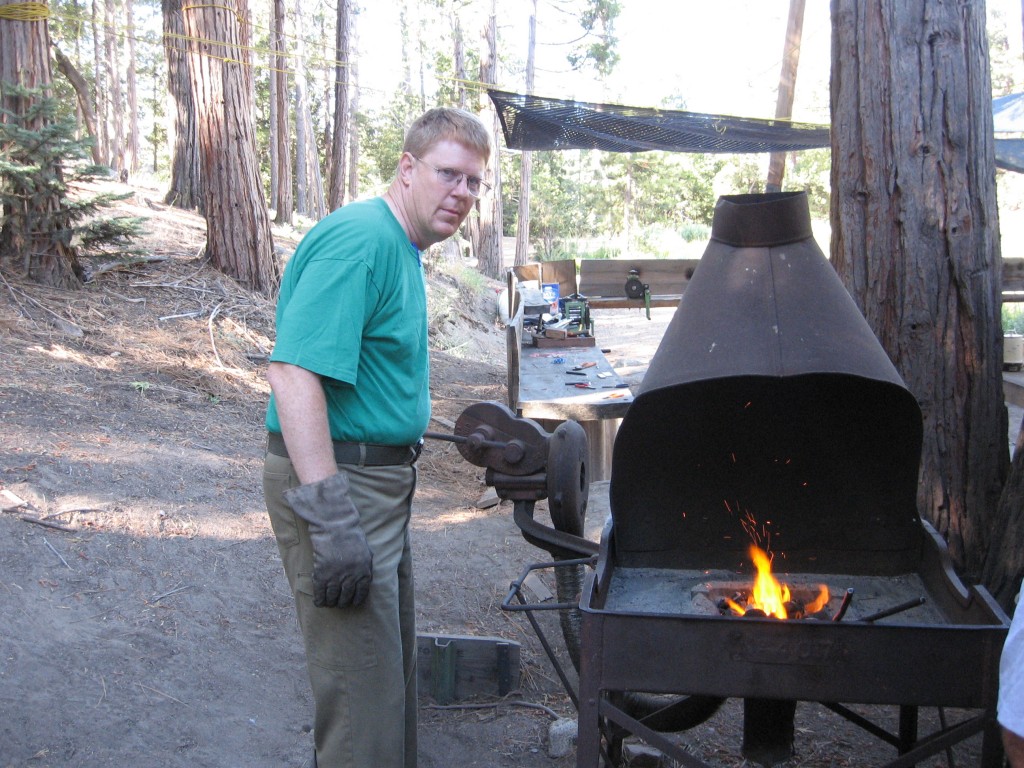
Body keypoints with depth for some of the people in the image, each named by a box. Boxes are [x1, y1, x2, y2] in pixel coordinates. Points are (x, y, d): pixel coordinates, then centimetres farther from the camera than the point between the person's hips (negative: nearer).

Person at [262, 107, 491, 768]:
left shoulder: (401, 249, 14)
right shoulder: (360, 241, -19)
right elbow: (293, 372, -29)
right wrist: (330, 515, -33)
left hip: (379, 480, 11)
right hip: (339, 482, -11)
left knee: (392, 659, 22)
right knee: (362, 684, -4)